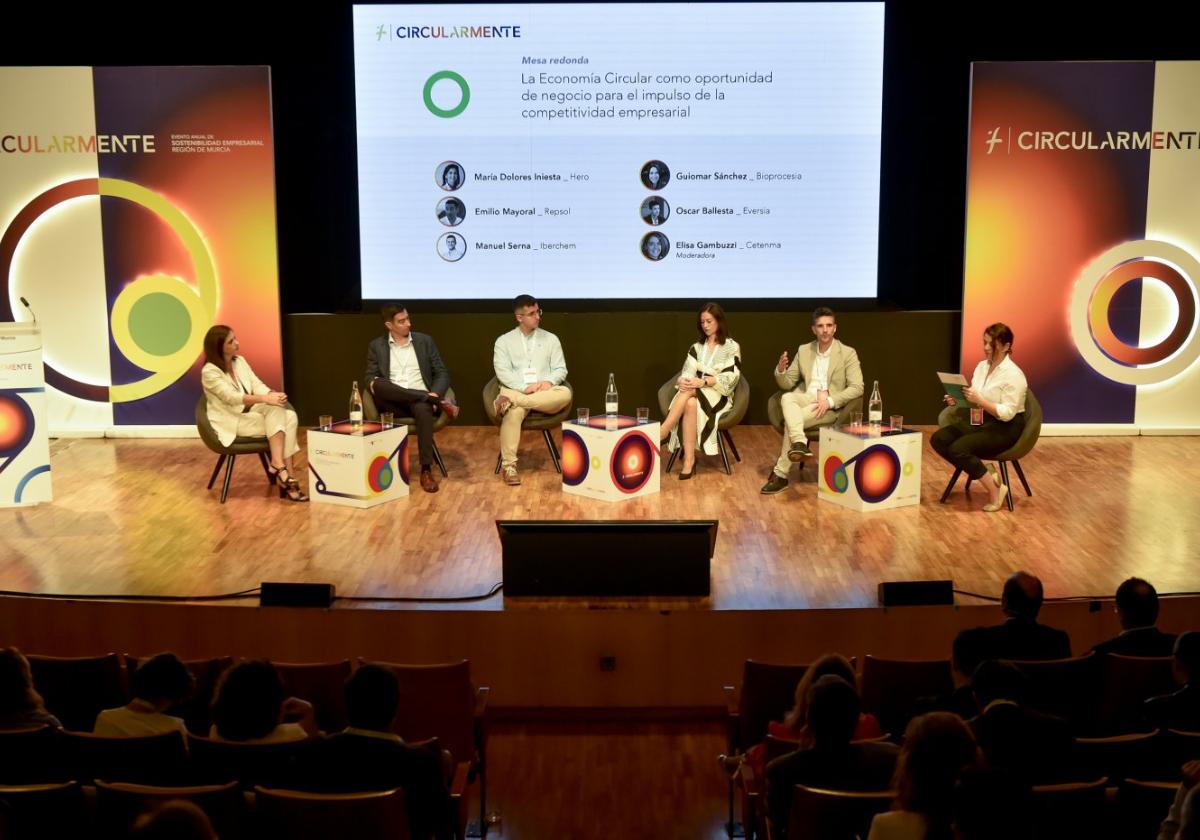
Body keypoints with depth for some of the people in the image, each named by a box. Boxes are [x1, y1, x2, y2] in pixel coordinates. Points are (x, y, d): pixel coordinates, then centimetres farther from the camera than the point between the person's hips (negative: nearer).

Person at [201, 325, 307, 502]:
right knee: (277, 421, -26)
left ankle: (279, 465, -27)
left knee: (289, 416, -22)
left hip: (249, 412, 6)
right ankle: (282, 469, -26)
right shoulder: (210, 372, -14)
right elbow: (231, 397, -26)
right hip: (231, 422, -6)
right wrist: (265, 398, -37)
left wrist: (272, 395, -22)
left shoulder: (240, 361, 9)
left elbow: (257, 385, 2)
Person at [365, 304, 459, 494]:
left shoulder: (424, 341, 13)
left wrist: (435, 393, -11)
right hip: (393, 403, 1)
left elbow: (442, 373, 10)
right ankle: (439, 402, -31)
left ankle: (426, 470, -39)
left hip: (420, 400, -1)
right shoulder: (376, 346, 13)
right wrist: (373, 383, -20)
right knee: (379, 384, -34)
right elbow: (370, 377, 6)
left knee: (423, 408, -39)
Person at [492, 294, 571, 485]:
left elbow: (560, 369, 11)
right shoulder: (504, 341, 9)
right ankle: (508, 465, -33)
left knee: (565, 394, -33)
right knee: (513, 412, -39)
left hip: (545, 392, 2)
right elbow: (503, 372, -2)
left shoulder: (550, 339, 15)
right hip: (516, 390, -2)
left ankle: (510, 401, -37)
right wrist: (525, 387, -17)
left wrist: (549, 381, -12)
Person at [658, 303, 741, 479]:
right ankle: (689, 460, -45)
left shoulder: (732, 347, 5)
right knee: (690, 403, -37)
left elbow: (731, 377, -8)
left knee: (689, 392, -37)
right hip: (696, 395, 3)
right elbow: (687, 373, 7)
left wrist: (703, 382, -23)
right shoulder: (696, 348, 19)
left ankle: (660, 435, -38)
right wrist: (682, 381, -19)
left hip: (720, 397, -3)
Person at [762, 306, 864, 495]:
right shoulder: (803, 350, 14)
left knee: (790, 420, -29)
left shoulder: (847, 353, 1)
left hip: (832, 406, -3)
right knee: (787, 398, -33)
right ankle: (800, 444, -52)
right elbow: (787, 384, 13)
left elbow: (857, 388, -8)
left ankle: (781, 474, -26)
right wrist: (780, 371, -11)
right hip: (806, 399, 3)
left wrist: (829, 401, -22)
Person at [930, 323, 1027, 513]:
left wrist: (980, 401, -31)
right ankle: (984, 474, -4)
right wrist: (958, 400, -9)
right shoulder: (982, 366, 7)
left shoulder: (1013, 374, -17)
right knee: (938, 439, -13)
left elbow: (1007, 413, -22)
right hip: (980, 420, 8)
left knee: (958, 448, -29)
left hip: (1005, 428, -8)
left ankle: (995, 490, -11)